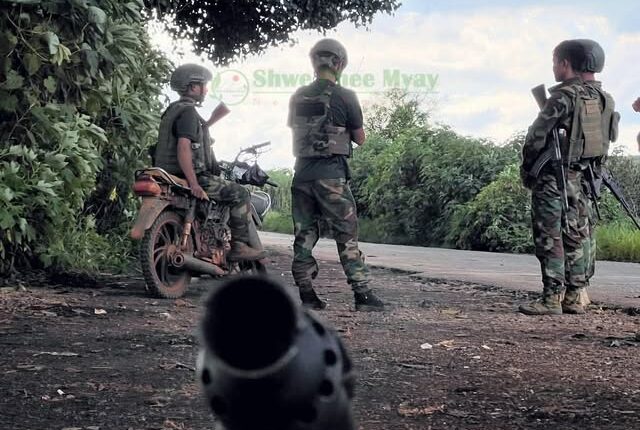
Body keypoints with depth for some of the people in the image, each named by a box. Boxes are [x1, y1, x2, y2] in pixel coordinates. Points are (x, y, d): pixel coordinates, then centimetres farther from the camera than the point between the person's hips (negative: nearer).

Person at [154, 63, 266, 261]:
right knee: (240, 194, -7)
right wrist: (194, 184, -31)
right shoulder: (188, 111, -15)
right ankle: (239, 246, -9)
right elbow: (183, 147, -27)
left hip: (173, 177, 11)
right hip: (192, 175, -11)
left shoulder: (173, 109, 17)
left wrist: (212, 119, 32)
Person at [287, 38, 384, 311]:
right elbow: (360, 138, 1)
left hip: (301, 172, 5)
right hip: (331, 175, -5)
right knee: (347, 236, 0)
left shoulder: (298, 97, 7)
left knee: (304, 235, 9)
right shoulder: (345, 96, -7)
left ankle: (306, 294, 9)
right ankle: (363, 294, -1)